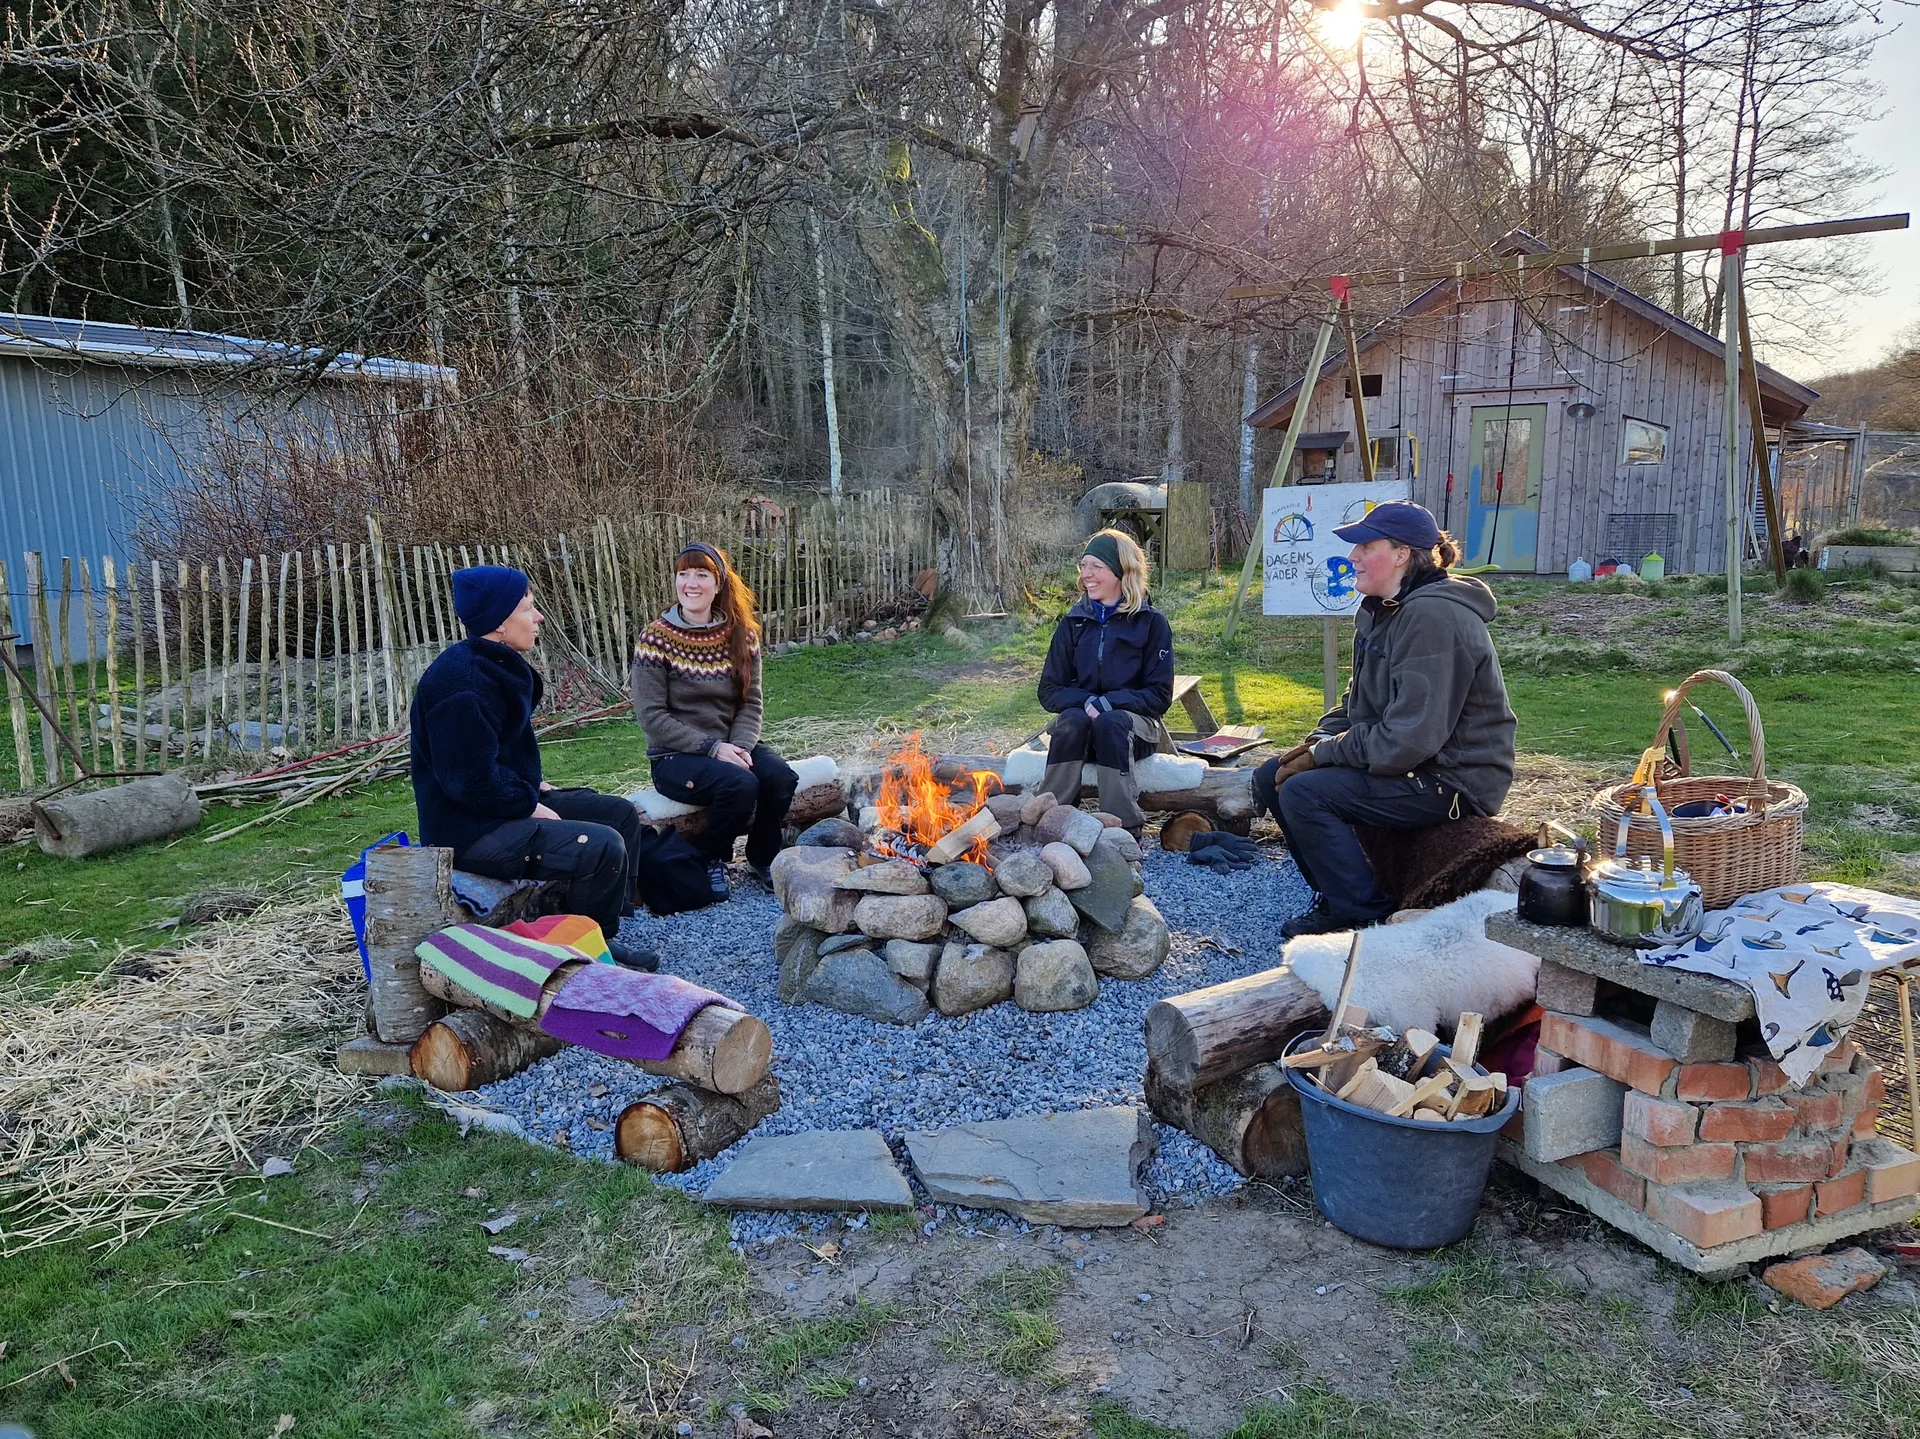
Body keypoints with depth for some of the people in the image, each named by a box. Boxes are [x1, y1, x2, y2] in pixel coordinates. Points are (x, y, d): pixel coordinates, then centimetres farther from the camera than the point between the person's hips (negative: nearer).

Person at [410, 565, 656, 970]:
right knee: (603, 847, -23)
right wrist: (530, 805, -15)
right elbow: (472, 779, -27)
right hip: (470, 830, -11)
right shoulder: (463, 684, -23)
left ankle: (605, 936, 10)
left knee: (621, 814, 9)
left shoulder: (495, 666, 10)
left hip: (510, 803, 11)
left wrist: (533, 786, 9)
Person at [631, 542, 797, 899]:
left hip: (730, 745, 4)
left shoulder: (742, 635, 3)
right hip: (674, 757, -4)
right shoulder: (655, 639, -9)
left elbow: (751, 703, 3)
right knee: (739, 784, -31)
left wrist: (740, 746, -17)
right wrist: (712, 748, -19)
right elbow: (651, 715, -12)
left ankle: (762, 858, 3)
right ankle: (713, 860, -3)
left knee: (781, 776, -24)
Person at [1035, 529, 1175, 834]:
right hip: (1080, 718, 2)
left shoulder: (1151, 622, -1)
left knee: (1111, 723, -35)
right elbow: (1049, 690, 5)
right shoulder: (1074, 622, 7)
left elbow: (1160, 695, -4)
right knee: (1072, 719, -32)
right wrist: (1086, 702, -16)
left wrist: (1109, 704, -19)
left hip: (1133, 724, -2)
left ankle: (1124, 831, -33)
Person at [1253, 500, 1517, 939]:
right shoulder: (1379, 611, 9)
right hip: (1410, 763, 11)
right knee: (1270, 778, 3)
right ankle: (1337, 899, 14)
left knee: (1303, 792, -24)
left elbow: (1408, 740, -28)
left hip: (1454, 778, -10)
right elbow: (1358, 702, 17)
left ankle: (1368, 917, -8)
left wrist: (1323, 755, -18)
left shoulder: (1432, 617, -24)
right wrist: (1317, 741, -2)